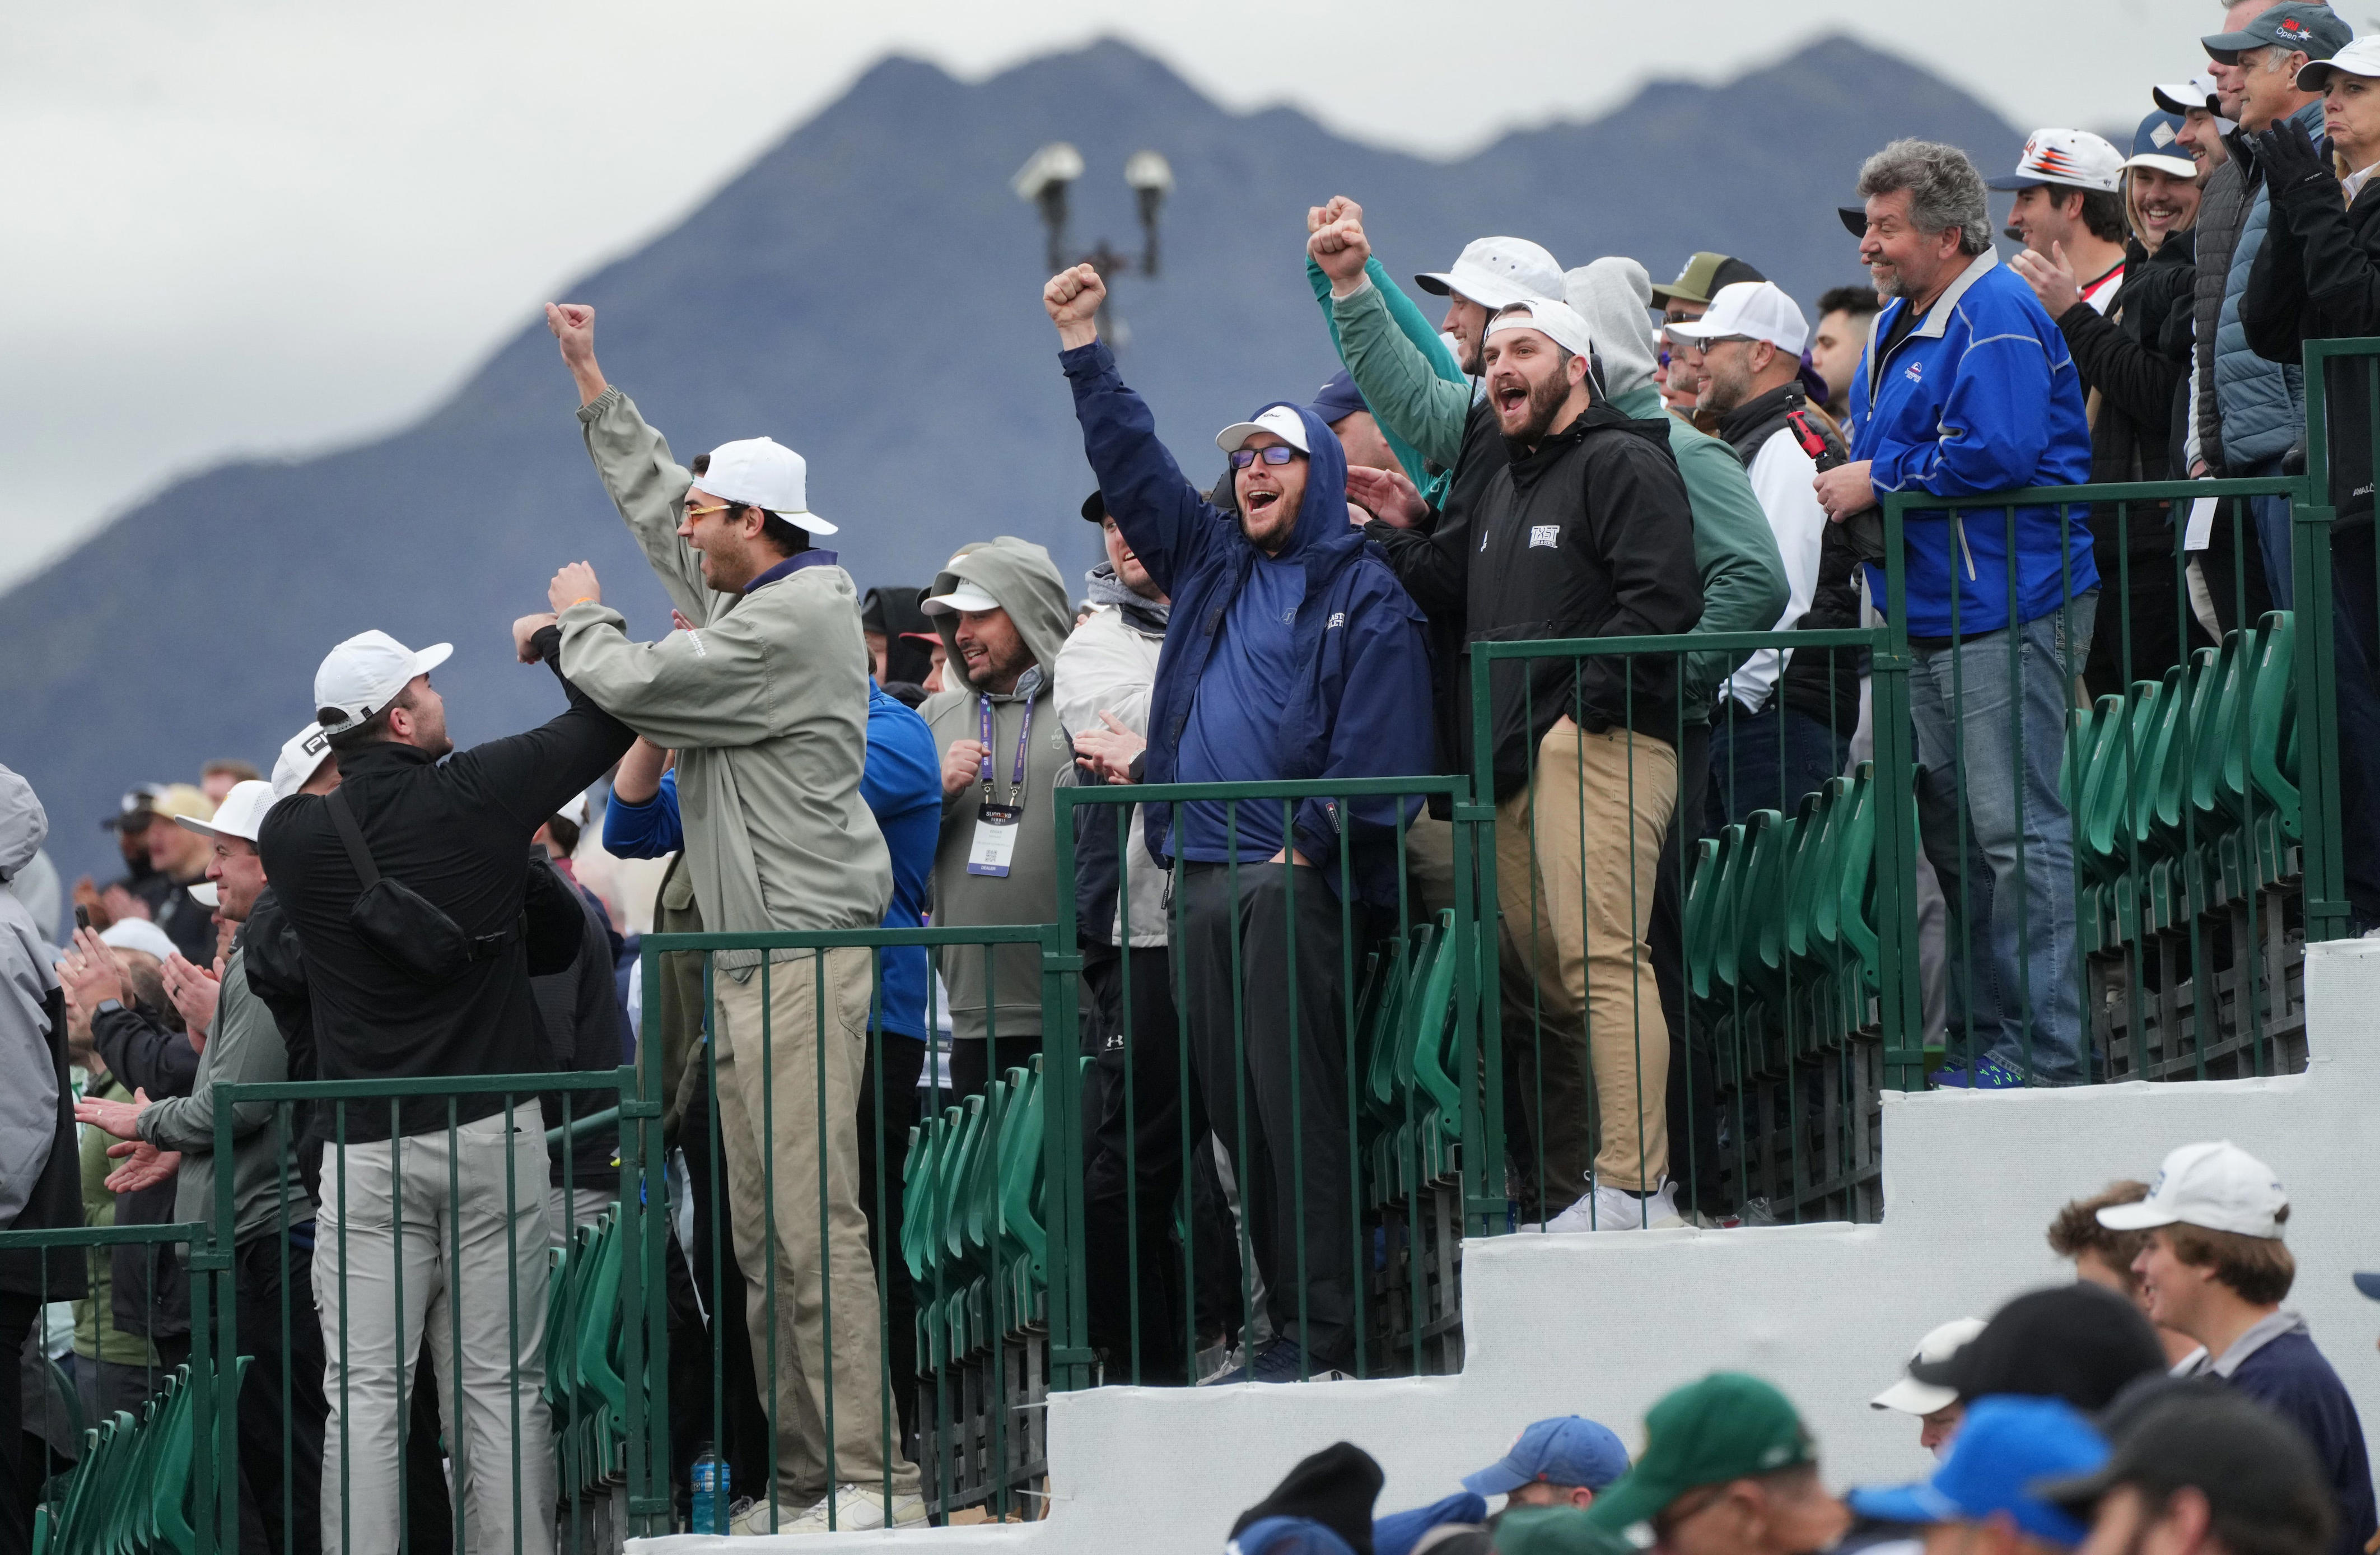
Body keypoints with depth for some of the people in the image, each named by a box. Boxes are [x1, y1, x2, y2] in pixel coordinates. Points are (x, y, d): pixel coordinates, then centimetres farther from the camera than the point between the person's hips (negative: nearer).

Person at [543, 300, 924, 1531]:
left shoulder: (787, 623, -14)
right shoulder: (772, 595, 17)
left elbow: (632, 685, -14)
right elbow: (655, 498, 30)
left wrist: (582, 617, 8)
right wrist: (589, 379, 35)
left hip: (805, 951, -11)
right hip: (753, 962, 11)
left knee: (814, 1218, -15)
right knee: (763, 1234, 8)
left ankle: (867, 1480, -18)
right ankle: (806, 1478, 9)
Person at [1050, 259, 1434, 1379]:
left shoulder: (1363, 593, 0)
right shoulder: (1212, 562, 21)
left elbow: (1376, 743, -9)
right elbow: (1131, 464, 27)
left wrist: (1312, 845, -15)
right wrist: (1081, 345, 25)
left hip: (1300, 878, -7)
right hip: (1205, 876, 7)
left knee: (1296, 1100, -12)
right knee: (1235, 1106, 4)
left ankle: (1323, 1330, -14)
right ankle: (1288, 1320, 6)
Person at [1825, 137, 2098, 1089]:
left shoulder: (1994, 319, -13)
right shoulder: (1898, 325, 18)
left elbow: (1996, 451, -24)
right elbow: (1876, 441, 28)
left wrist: (1879, 482, -15)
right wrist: (1854, 482, 7)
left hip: (2005, 611, -11)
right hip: (1928, 614, 11)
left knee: (2015, 831, -10)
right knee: (1950, 834, 12)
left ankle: (2045, 1053, -9)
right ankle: (1991, 1042, 19)